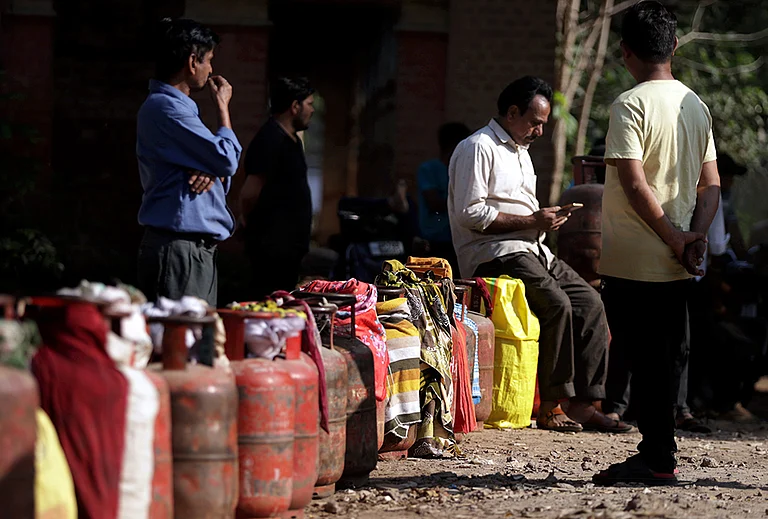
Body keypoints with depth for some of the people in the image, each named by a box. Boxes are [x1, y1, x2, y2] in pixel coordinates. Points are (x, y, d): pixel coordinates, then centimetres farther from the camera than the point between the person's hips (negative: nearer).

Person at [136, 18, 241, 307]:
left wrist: (212, 172, -4)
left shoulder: (179, 107, 19)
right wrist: (222, 107, 1)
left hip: (199, 248, 10)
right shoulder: (164, 107, -14)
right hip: (178, 248, -10)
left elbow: (222, 165, 21)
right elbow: (227, 159, -15)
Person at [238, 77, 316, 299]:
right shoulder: (270, 140, -18)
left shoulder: (291, 140, 17)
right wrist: (247, 220, -5)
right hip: (272, 246, -10)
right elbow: (250, 192, -23)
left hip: (288, 245, 10)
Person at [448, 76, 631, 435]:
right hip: (494, 255, -10)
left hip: (532, 250, 10)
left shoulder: (521, 152, 26)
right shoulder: (478, 148, -6)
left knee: (589, 302, -4)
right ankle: (550, 407, -23)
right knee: (556, 303, -29)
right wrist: (531, 221, -15)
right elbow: (470, 213, -16)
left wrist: (546, 217, 10)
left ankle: (582, 404, -7)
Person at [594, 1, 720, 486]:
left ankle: (657, 459, -1)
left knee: (645, 357, -3)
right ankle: (659, 454, 16)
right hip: (677, 264, 7)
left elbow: (635, 183, -20)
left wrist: (674, 238, -12)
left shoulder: (630, 105, -13)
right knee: (668, 355, 11)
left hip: (634, 259, -7)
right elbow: (712, 183, 8)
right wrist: (695, 235, -3)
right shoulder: (696, 105, 10)